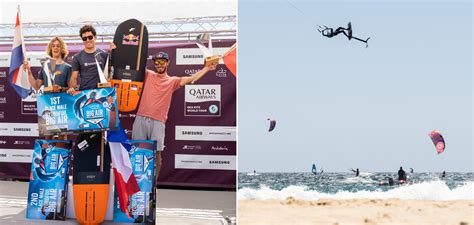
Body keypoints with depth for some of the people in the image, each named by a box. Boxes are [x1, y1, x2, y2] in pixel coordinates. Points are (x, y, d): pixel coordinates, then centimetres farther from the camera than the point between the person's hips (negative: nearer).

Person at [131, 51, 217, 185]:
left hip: (158, 122, -1)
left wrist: (207, 68, -5)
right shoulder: (148, 75, 13)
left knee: (157, 153, -3)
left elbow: (191, 79, 1)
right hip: (141, 119, 1)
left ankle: (154, 183, 6)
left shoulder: (172, 81, 10)